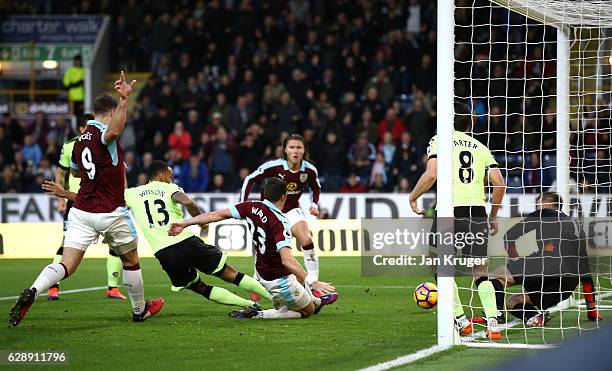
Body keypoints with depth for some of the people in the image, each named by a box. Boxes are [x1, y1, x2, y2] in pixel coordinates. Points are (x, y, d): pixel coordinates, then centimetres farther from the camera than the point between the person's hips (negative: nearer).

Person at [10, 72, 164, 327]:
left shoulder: (80, 141, 10)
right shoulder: (102, 134, -12)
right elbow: (114, 130, -39)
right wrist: (124, 99, -49)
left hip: (81, 210, 5)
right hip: (110, 214, -5)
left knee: (66, 265, -5)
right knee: (131, 261, 19)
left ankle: (32, 292, -32)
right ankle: (140, 310, 34)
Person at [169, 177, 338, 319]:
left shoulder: (252, 207, -11)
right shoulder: (279, 222, -30)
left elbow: (218, 214, -11)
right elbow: (287, 259, -39)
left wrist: (184, 223, -6)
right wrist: (313, 282, -37)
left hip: (261, 273, 8)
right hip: (279, 280, -8)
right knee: (307, 311, 11)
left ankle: (316, 300, 62)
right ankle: (256, 315, -1)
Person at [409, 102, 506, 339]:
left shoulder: (440, 140, 8)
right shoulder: (480, 148, 19)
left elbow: (431, 174, -8)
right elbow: (499, 183, 10)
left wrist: (413, 197, 6)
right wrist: (493, 216, 21)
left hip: (450, 209, -3)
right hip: (477, 210, 3)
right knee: (480, 271, 7)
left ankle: (461, 321, 5)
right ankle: (493, 323, -9)